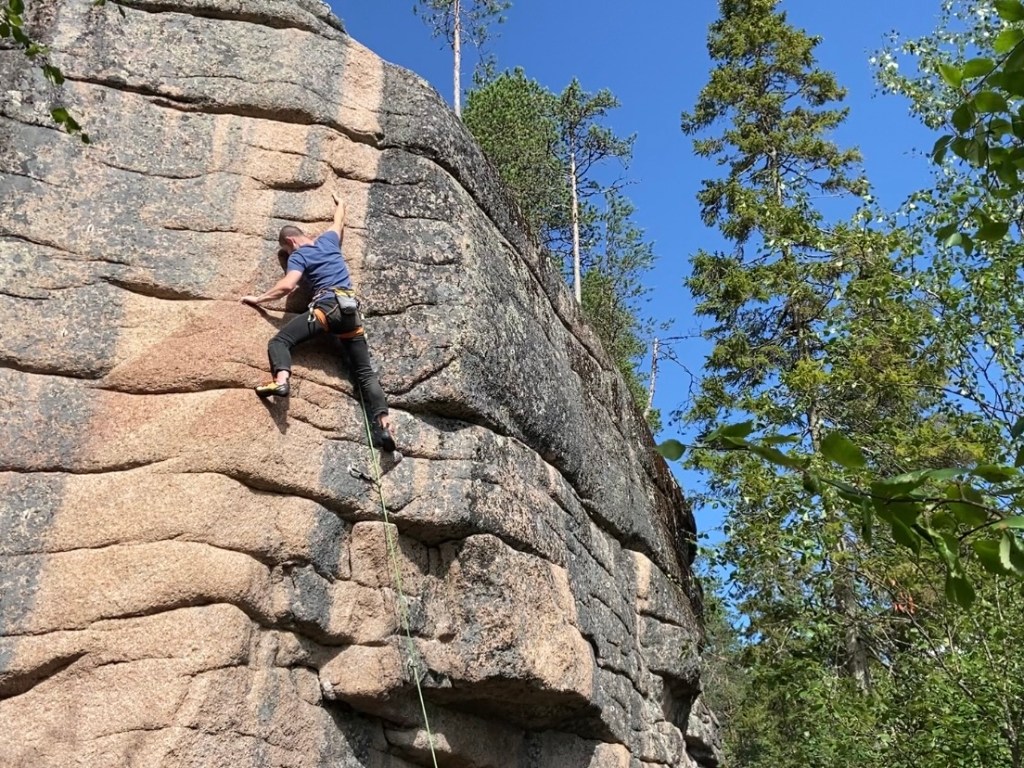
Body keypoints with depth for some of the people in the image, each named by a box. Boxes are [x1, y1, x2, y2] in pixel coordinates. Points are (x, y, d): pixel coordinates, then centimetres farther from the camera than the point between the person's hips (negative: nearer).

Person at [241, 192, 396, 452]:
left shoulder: (298, 256, 6)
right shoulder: (329, 240, 22)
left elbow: (286, 286, -9)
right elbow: (339, 222, 44)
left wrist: (259, 299, 3)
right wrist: (340, 203, 64)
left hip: (326, 307, -5)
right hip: (351, 309, 6)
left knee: (280, 341, -4)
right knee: (365, 372, 4)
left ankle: (281, 379, -35)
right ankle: (383, 423, -11)